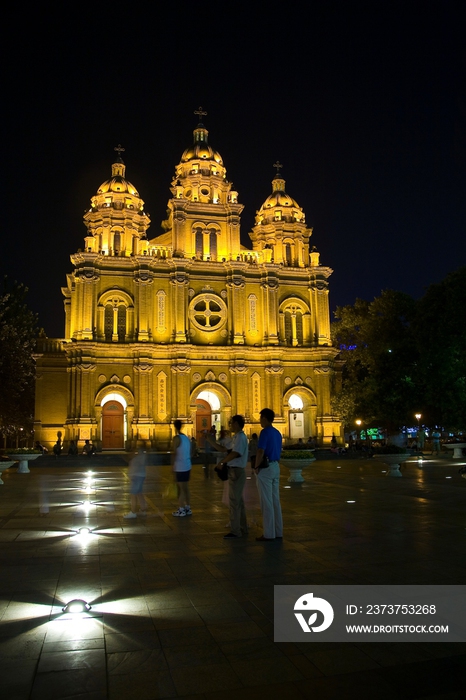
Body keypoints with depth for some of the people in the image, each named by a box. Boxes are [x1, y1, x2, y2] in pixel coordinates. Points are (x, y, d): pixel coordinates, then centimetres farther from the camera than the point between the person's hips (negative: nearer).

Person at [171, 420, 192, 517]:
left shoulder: (177, 438, -12)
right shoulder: (187, 438, 10)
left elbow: (174, 453, -14)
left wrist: (172, 465, -8)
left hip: (180, 467, -7)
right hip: (187, 466, 7)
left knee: (181, 489, -2)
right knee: (186, 488, 14)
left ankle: (181, 510, 2)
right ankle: (187, 508, 21)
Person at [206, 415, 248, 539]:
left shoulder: (240, 437, -16)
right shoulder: (235, 437, 14)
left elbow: (234, 454, -26)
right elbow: (222, 448, 17)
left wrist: (221, 462, -14)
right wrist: (208, 438, 12)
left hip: (237, 471, -10)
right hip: (235, 471, 10)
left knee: (234, 501, -4)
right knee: (238, 501, 16)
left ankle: (235, 531, 2)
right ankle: (242, 528, 26)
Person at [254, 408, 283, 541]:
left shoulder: (265, 432, -15)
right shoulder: (277, 433, 12)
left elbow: (260, 452, -20)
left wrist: (256, 467, -9)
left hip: (266, 468, -9)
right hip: (276, 467, 9)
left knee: (266, 502, -3)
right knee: (275, 500, 12)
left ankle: (269, 534, 2)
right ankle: (278, 531, 17)